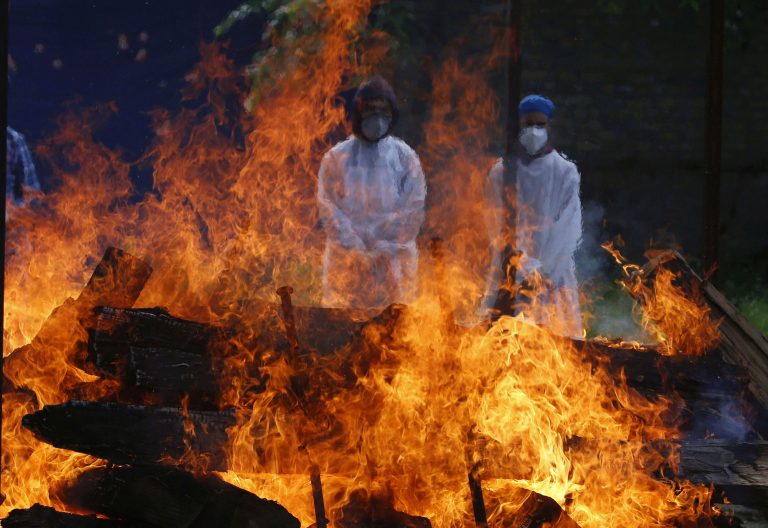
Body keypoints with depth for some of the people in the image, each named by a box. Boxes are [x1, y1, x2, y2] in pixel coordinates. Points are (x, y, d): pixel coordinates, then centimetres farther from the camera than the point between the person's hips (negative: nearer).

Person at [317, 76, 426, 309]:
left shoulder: (405, 157, 4)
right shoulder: (336, 157, 3)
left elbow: (414, 211, 0)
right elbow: (329, 209, -2)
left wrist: (384, 248, -9)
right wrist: (355, 249, -12)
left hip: (394, 261, 0)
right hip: (347, 261, 0)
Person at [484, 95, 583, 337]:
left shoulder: (566, 172, 3)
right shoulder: (501, 172, 7)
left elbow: (569, 228, -3)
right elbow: (497, 225, 3)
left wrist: (539, 269, -12)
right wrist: (516, 265, -12)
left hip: (553, 270, -1)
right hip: (512, 270, 1)